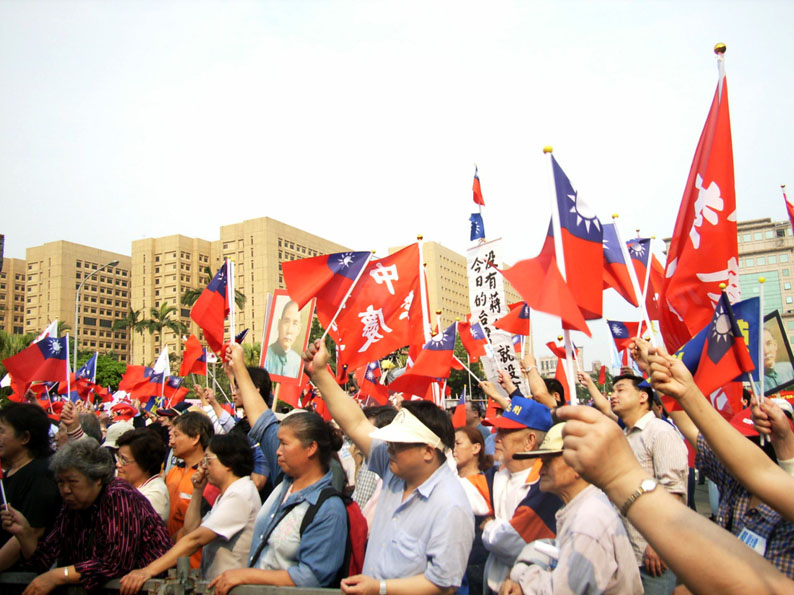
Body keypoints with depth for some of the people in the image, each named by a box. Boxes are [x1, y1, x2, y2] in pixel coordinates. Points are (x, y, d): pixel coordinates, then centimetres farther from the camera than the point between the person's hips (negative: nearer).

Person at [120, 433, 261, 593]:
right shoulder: (225, 495, 15)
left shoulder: (241, 494, -15)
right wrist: (197, 491, 8)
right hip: (211, 583, 8)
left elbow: (196, 539, -21)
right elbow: (191, 530, 12)